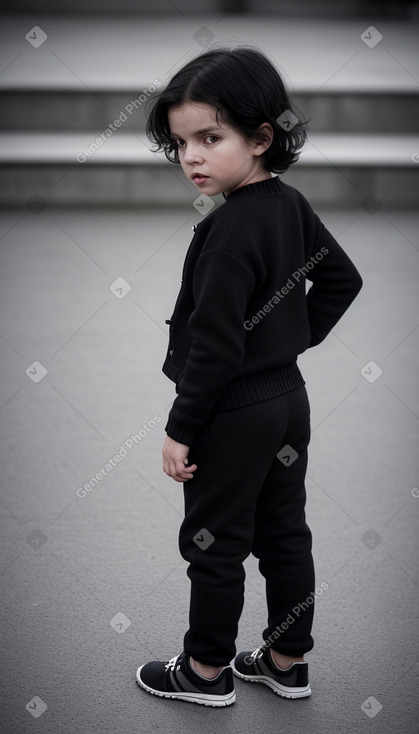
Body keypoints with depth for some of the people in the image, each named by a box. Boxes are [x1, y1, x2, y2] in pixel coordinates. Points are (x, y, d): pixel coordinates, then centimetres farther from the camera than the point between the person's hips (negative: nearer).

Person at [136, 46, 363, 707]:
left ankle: (207, 671, 23)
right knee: (284, 534, 17)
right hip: (289, 398, 9)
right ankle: (287, 662, 30)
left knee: (214, 545, 7)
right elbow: (342, 279, 14)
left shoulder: (229, 230, -24)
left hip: (235, 416, -9)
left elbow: (215, 345, -24)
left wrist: (181, 428, -17)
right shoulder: (292, 206, 2)